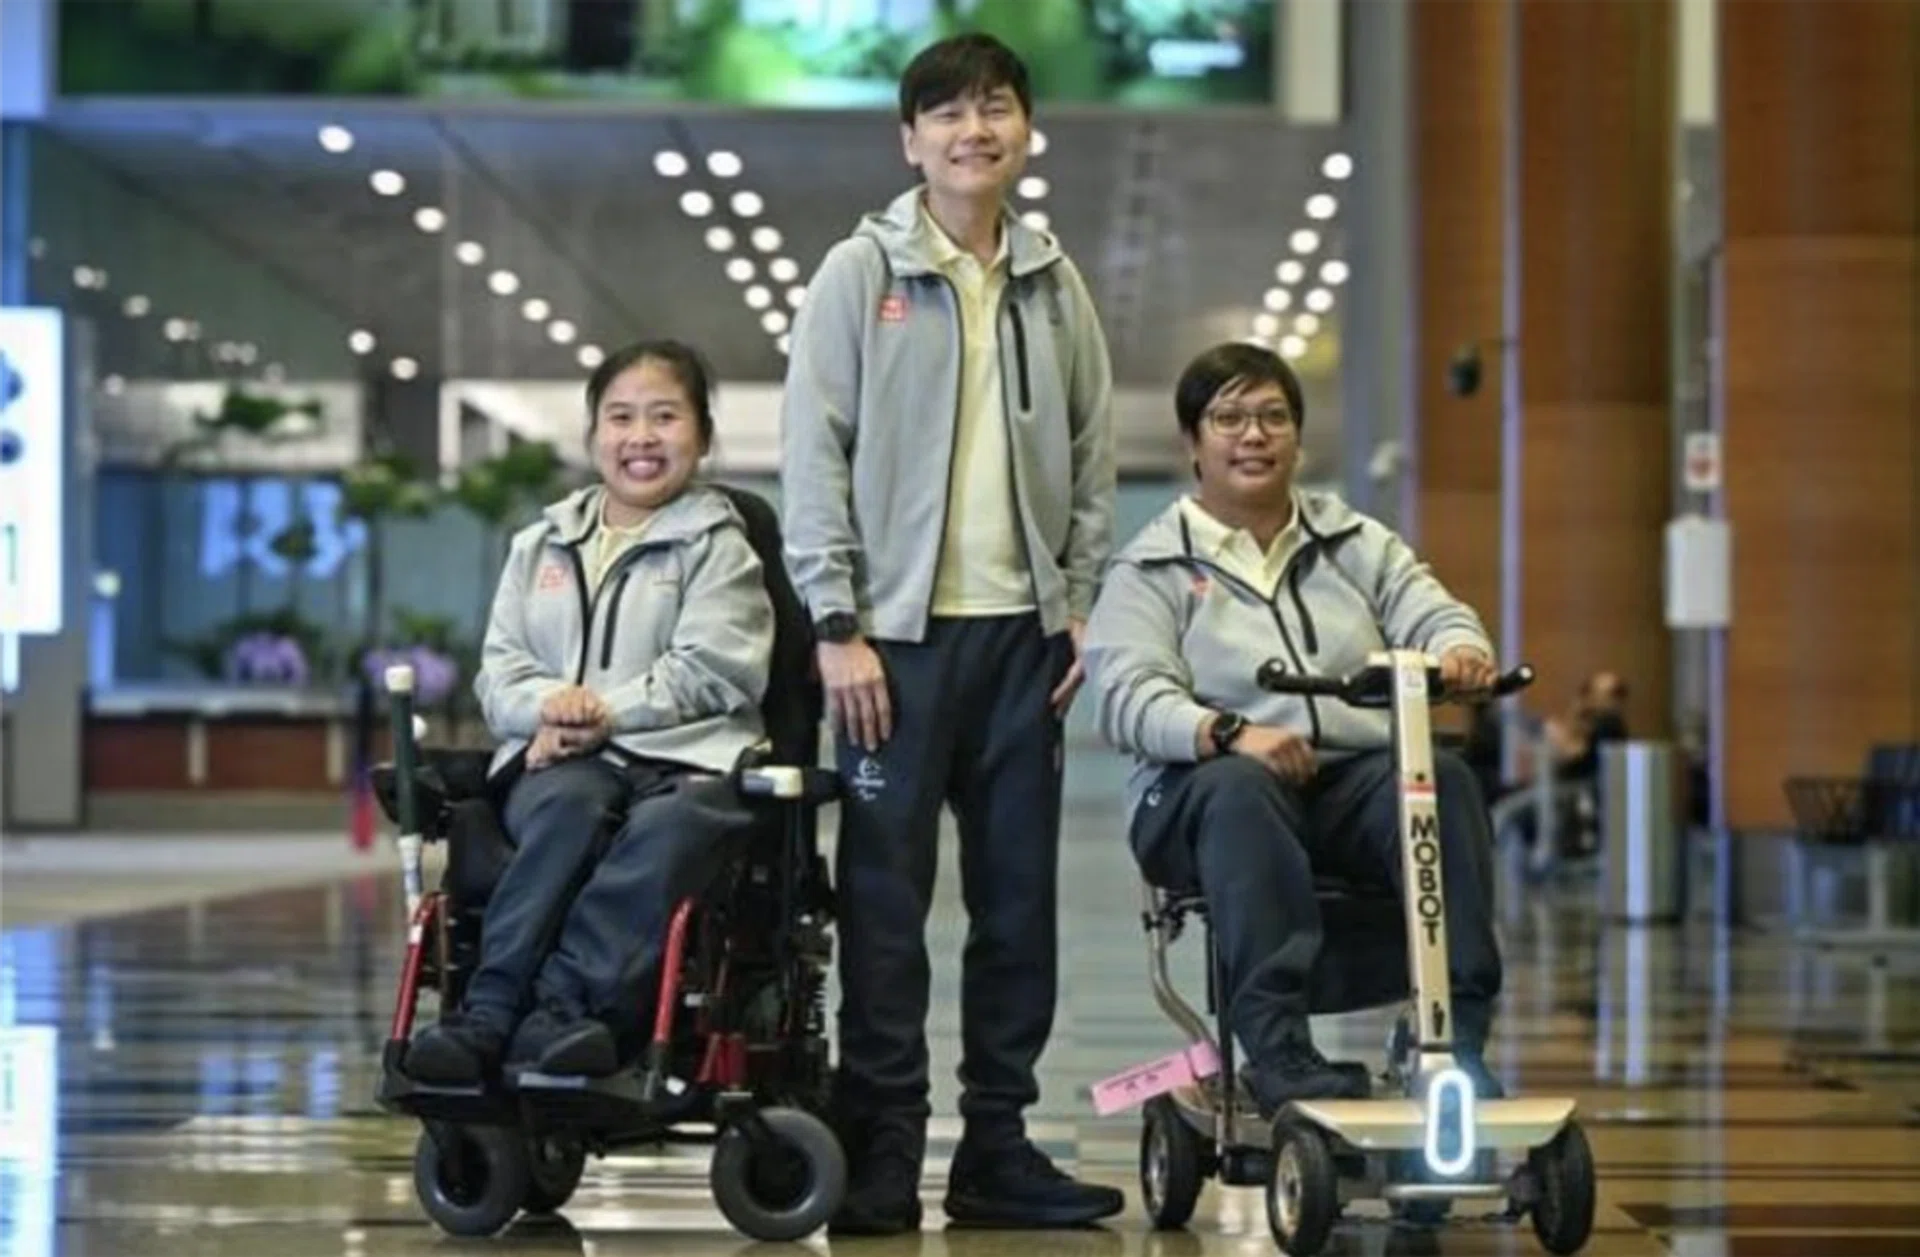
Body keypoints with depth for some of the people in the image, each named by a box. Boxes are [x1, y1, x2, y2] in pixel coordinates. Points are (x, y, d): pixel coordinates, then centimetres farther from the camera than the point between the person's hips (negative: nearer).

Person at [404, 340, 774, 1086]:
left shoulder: (717, 546, 14)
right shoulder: (539, 547, 26)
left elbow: (713, 670, -1)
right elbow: (499, 669, 17)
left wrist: (608, 710, -12)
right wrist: (548, 706, -7)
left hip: (683, 758, -3)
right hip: (559, 761, 3)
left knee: (669, 830, -38)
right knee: (571, 806, -36)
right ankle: (564, 1018, -48)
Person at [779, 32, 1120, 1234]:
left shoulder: (1054, 284, 11)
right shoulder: (862, 273, -1)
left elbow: (1091, 457, 14)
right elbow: (816, 453, -5)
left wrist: (1082, 606, 5)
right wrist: (837, 623, -10)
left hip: (1023, 629, 4)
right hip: (901, 627, -4)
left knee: (1020, 894, 6)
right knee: (887, 894, -3)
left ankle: (999, 1143, 13)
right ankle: (881, 1150, 3)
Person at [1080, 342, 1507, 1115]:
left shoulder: (1356, 543, 21)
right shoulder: (1151, 568, 9)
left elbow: (1429, 613, 6)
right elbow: (1128, 695, -8)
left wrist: (1459, 650, -21)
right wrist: (1228, 733, -28)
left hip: (1356, 783, 3)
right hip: (1206, 794, -3)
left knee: (1440, 776, -29)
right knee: (1240, 786, -38)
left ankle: (1458, 1035, -32)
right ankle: (1278, 1053, -45)